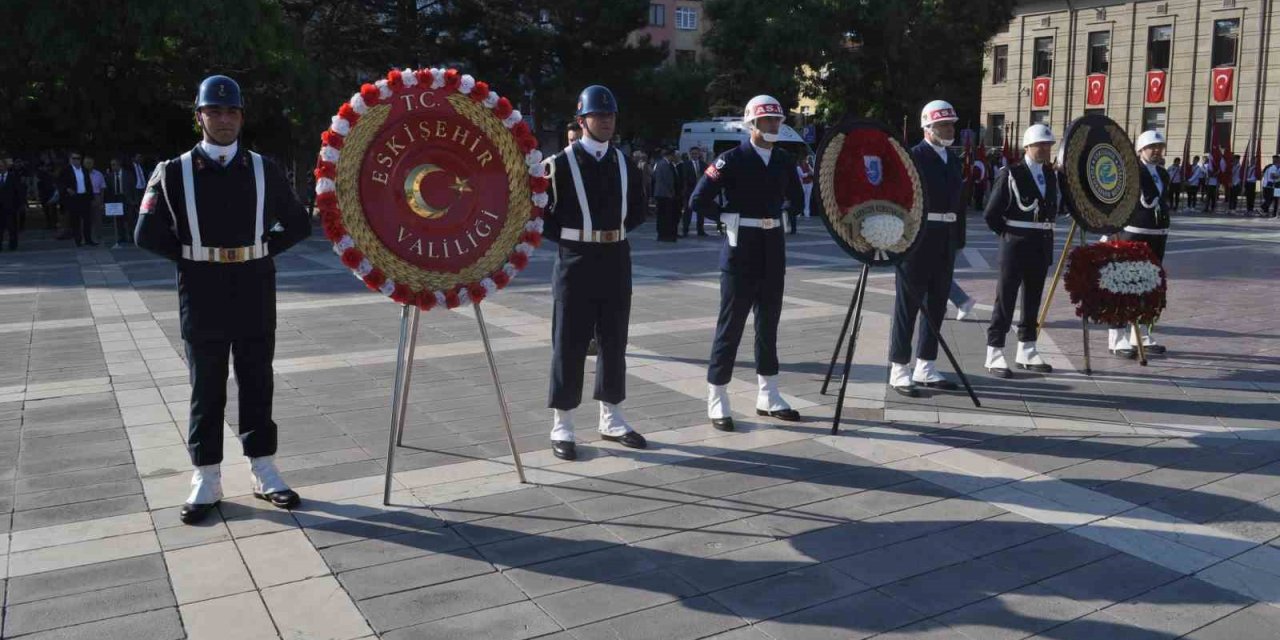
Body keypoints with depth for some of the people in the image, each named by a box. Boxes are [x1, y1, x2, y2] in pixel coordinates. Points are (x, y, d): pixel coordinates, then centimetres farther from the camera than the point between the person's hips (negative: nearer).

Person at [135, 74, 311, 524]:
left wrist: (262, 249, 0)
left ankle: (263, 473, 21)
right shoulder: (174, 172, -1)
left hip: (255, 299, 1)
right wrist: (190, 257, -3)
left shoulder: (264, 170, 4)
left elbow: (298, 225, 10)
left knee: (258, 387, 9)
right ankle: (206, 480, 17)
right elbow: (148, 234, 0)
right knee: (206, 391, 7)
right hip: (203, 301, -1)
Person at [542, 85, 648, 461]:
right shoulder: (562, 163, -5)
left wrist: (618, 229, 6)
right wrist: (567, 236, -7)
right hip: (576, 260, -5)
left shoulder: (623, 163, 9)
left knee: (614, 341, 10)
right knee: (569, 343, 0)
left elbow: (638, 209, 19)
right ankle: (562, 428, 8)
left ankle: (611, 420, 23)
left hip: (616, 259, 5)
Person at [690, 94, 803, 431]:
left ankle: (768, 396, 24)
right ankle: (717, 402, 9)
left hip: (773, 251, 6)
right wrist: (729, 218, -7)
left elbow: (797, 201, 18)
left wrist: (778, 215, 4)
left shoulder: (784, 159, 8)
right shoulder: (732, 159, -9)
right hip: (741, 251, -6)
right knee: (731, 324, 0)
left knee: (769, 323, 13)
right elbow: (699, 200, -13)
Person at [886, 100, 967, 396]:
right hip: (917, 239, -7)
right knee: (908, 305, -1)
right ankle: (899, 370, 5)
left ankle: (925, 366, 21)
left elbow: (959, 203, 16)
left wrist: (959, 239, 11)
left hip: (945, 243, 7)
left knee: (936, 305, 11)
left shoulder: (954, 160, 15)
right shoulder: (912, 157, -8)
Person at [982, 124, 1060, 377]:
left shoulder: (1053, 175, 9)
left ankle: (1026, 352, 23)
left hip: (1042, 246, 6)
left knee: (1033, 299, 13)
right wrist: (1008, 233, -4)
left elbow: (1055, 206, 19)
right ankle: (994, 354, 1)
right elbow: (991, 213, -9)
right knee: (1005, 299, -3)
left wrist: (1044, 230, 6)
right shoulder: (1011, 175, -9)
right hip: (1015, 245, -6)